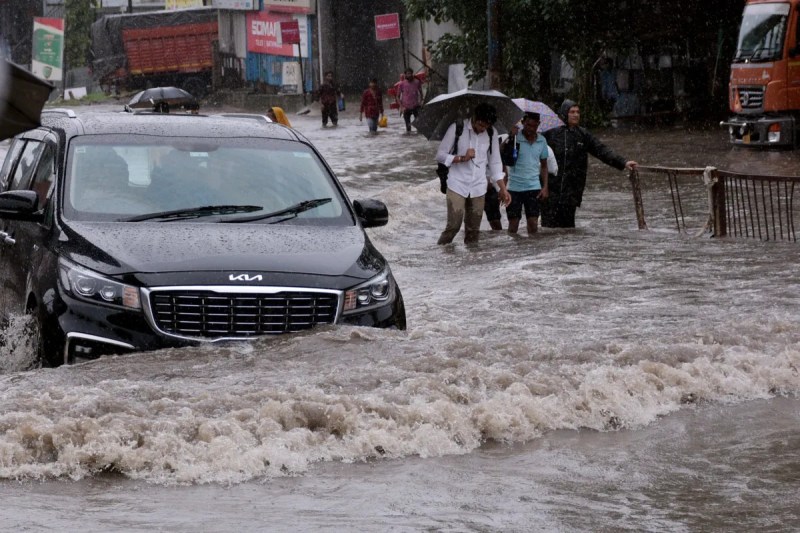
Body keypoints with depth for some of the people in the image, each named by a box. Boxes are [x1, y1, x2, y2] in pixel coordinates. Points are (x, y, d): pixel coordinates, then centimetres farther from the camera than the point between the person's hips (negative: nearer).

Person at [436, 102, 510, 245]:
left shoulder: (491, 134, 4)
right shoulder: (457, 128, -6)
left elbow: (495, 163, 12)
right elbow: (440, 155, -3)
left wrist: (503, 188, 6)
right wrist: (462, 158, -17)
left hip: (478, 189, 4)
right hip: (457, 186, -4)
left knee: (473, 230, 4)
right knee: (453, 225, -14)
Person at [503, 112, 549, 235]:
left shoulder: (541, 141, 6)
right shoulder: (515, 138, -6)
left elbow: (544, 166, 14)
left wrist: (545, 187, 5)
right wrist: (510, 138, -32)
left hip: (533, 188, 3)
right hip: (514, 187, -3)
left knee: (533, 223, -1)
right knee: (513, 224, 2)